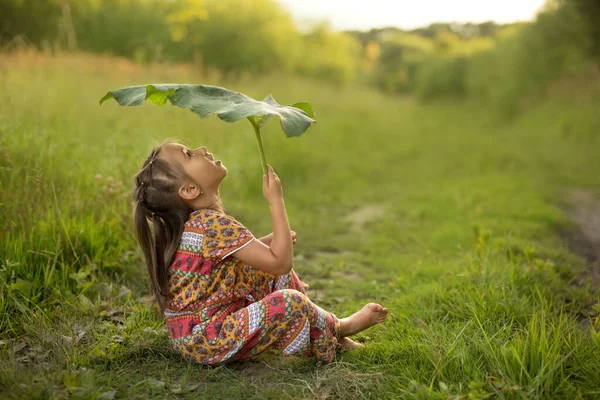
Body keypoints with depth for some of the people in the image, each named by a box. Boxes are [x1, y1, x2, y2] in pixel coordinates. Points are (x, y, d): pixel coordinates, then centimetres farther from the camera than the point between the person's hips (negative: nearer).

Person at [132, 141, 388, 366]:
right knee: (289, 303, -26)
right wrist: (276, 200, -18)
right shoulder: (214, 224, -26)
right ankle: (338, 329, 3)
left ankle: (314, 322, 10)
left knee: (275, 275, 14)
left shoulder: (197, 221, 4)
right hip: (208, 343, -10)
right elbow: (280, 262, -26)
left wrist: (269, 241, 6)